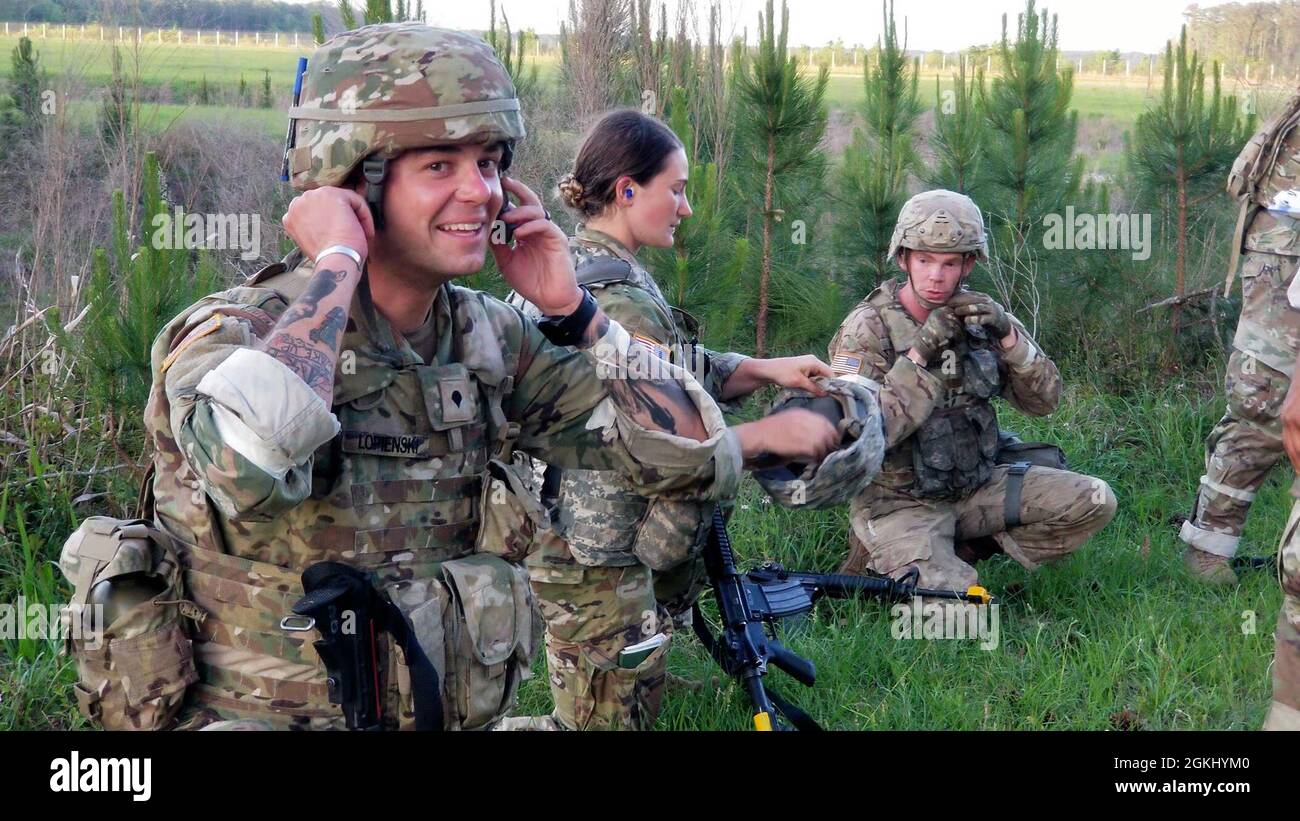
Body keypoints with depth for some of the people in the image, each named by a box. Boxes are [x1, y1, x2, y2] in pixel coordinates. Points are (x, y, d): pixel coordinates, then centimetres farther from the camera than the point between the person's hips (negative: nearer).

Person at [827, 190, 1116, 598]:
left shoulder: (978, 315, 2)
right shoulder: (867, 329, -15)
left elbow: (1043, 400, 0)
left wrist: (1007, 335, -17)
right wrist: (918, 356, -28)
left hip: (977, 486, 6)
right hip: (900, 501, -6)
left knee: (1094, 502, -7)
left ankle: (962, 555, 2)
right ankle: (882, 562, 4)